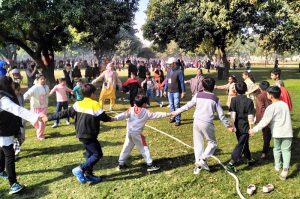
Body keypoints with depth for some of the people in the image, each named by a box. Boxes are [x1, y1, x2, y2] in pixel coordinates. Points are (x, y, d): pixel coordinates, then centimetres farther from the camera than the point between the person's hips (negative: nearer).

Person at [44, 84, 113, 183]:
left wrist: (49, 117, 10)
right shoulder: (94, 104, -15)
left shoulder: (78, 104, 3)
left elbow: (64, 113, 3)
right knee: (97, 154, 1)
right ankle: (80, 169, -4)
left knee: (90, 153, 20)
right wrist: (110, 119, 15)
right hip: (89, 135, -8)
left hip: (81, 134, 8)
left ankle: (88, 174, 26)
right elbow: (103, 117, -8)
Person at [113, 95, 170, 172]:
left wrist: (115, 118, -19)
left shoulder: (131, 110, 3)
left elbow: (123, 115, -10)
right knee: (144, 148, 4)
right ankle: (150, 165, 7)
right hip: (137, 133, -5)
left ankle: (121, 164, 26)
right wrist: (167, 114, 2)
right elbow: (156, 115, -3)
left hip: (129, 132, 5)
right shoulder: (146, 112, -4)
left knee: (126, 148, 17)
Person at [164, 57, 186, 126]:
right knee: (171, 105, 14)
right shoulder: (169, 71, 9)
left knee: (176, 105, -5)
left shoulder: (179, 71, -10)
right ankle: (173, 117, 27)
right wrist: (165, 90, 15)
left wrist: (183, 91, -12)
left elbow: (182, 82, -10)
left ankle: (177, 120, 2)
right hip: (169, 91, 6)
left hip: (176, 92, -6)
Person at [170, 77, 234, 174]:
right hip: (207, 123, -3)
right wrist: (228, 126, 13)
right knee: (212, 143, 14)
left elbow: (187, 106, 7)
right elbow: (221, 114, 2)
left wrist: (176, 112, 19)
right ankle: (203, 159, -4)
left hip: (197, 122, 3)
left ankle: (198, 165, 13)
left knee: (198, 143, 13)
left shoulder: (198, 95, 4)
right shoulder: (215, 98, 0)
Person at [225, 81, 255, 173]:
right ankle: (231, 163, -14)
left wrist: (233, 124, -4)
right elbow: (250, 117, -12)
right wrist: (251, 128, -5)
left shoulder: (233, 100, -4)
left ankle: (249, 160, 37)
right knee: (240, 145, -3)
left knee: (244, 143, 21)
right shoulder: (249, 101, -11)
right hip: (245, 127, -4)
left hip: (237, 126, 4)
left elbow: (232, 114, -8)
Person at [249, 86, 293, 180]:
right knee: (286, 150, 6)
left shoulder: (271, 107, -14)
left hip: (278, 132, -3)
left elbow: (264, 121, -18)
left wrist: (254, 130, -13)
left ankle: (277, 166, 32)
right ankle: (285, 168, -9)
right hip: (287, 132, 3)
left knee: (277, 149, 18)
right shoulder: (285, 104, 4)